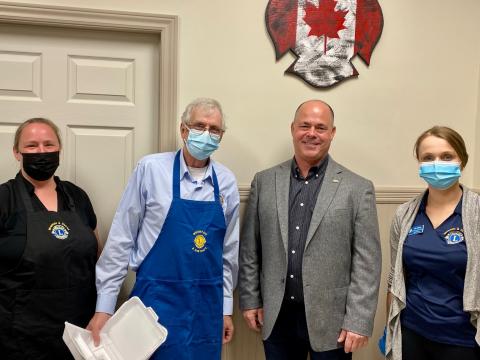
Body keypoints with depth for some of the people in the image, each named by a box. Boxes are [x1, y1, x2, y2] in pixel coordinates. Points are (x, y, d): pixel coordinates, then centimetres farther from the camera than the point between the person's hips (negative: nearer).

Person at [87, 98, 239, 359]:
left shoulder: (227, 181, 3)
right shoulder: (151, 169, -8)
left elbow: (229, 250, 10)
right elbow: (121, 239, -5)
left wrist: (226, 308, 12)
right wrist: (104, 307, -6)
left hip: (207, 306, 4)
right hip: (156, 301, -3)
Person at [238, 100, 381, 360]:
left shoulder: (358, 189, -5)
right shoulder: (264, 182, 2)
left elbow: (367, 262, -7)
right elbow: (250, 248, 6)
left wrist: (359, 321, -10)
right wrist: (250, 299, 4)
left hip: (331, 320, -2)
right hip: (276, 317, 2)